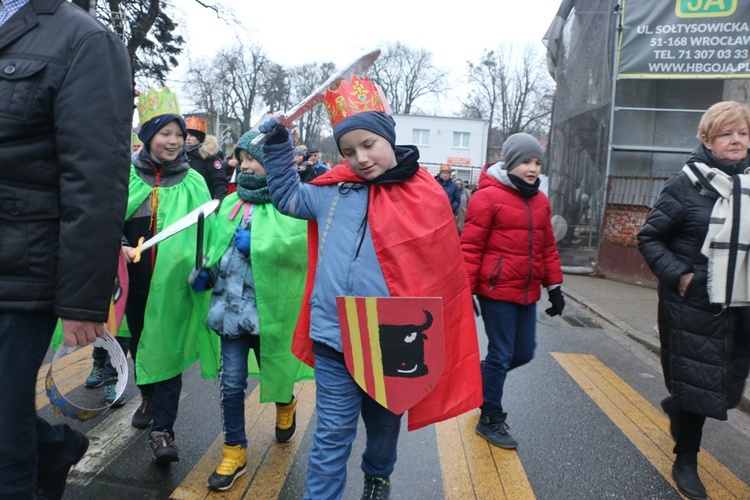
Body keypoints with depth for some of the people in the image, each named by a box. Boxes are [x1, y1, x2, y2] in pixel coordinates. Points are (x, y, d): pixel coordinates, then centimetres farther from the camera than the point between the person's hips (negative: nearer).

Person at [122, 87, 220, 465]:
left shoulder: (192, 182, 0)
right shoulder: (128, 175, 1)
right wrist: (118, 245, -15)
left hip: (173, 281, -2)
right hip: (134, 279, 3)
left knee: (166, 350, -2)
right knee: (138, 344, 20)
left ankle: (162, 429, 7)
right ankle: (148, 399, 46)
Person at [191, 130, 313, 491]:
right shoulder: (231, 203, 10)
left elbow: (298, 245, -22)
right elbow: (218, 246, 14)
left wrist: (255, 244, -22)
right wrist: (207, 272, -3)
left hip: (270, 307, -4)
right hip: (232, 306, 4)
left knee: (274, 372, 15)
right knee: (231, 383, 6)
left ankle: (285, 407, 50)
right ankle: (234, 453, 23)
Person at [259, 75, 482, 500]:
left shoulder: (426, 198, -9)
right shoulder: (336, 189, 1)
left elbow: (440, 275, -5)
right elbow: (288, 198, 18)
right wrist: (278, 145, 7)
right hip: (334, 340, 1)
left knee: (384, 426, 25)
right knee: (332, 437, 9)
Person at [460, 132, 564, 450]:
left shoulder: (540, 200, 11)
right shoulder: (488, 196, -11)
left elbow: (548, 247, 17)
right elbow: (470, 247, -12)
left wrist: (554, 286, 16)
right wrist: (465, 291, -13)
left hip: (527, 293, 7)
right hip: (497, 292, -7)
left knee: (524, 352, 13)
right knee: (502, 355, 2)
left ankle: (482, 377, 41)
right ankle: (490, 420, 21)